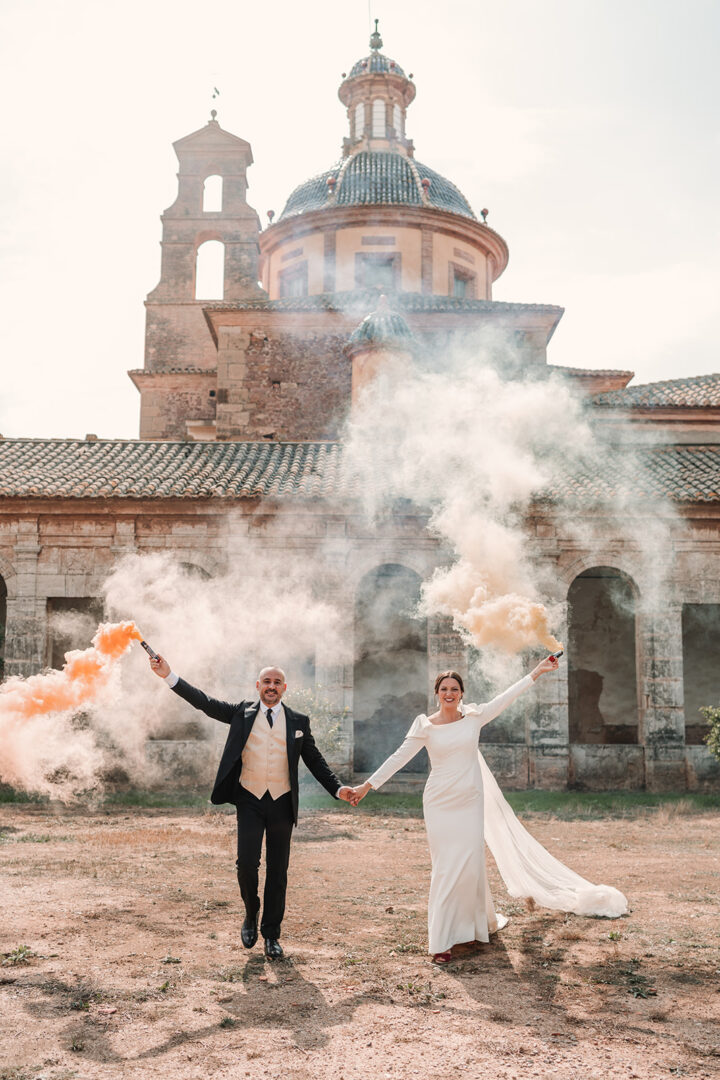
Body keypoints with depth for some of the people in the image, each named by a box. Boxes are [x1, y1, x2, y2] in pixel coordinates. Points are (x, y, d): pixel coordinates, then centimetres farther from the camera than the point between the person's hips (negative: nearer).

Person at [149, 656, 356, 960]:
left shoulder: (298, 722, 7)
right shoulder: (242, 713, 5)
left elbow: (315, 761, 11)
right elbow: (204, 702, 0)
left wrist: (338, 789, -1)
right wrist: (169, 676, -9)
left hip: (282, 803, 1)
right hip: (250, 801, -1)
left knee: (277, 871, 5)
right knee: (246, 863, -9)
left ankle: (271, 935, 18)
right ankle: (251, 914, 20)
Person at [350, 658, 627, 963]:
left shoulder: (474, 718, 2)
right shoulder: (425, 726, -2)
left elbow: (506, 698, 5)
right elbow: (399, 757, -1)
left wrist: (536, 672, 5)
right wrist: (369, 784, -3)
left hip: (470, 801, 2)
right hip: (440, 803, -2)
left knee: (470, 865, 2)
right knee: (446, 868, -3)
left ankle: (475, 924, 24)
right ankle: (441, 940, 2)